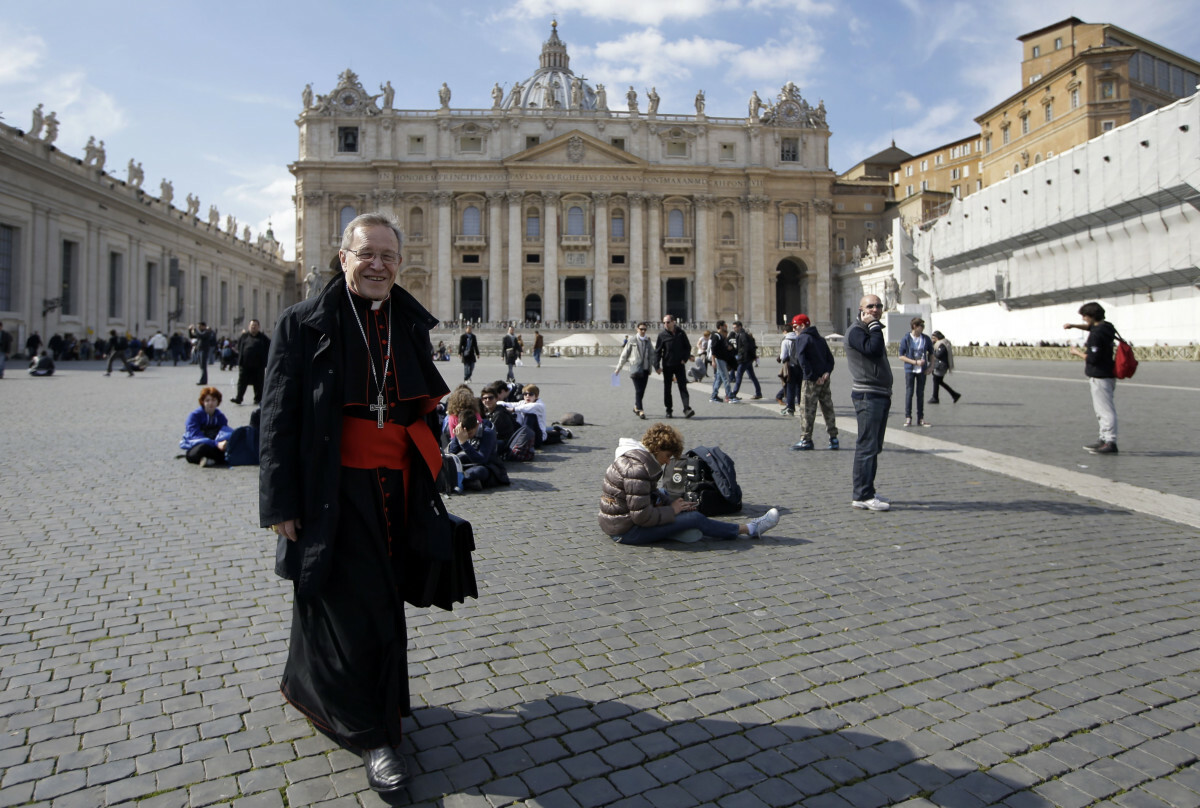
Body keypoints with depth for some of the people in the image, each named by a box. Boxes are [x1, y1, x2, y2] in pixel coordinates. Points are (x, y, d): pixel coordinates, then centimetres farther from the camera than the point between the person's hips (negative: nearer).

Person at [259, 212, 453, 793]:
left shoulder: (411, 323, 11)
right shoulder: (304, 323, -4)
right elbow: (278, 416, -6)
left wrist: (428, 480, 15)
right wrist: (281, 503, -10)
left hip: (397, 488, 6)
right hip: (335, 489, -5)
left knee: (383, 598, 15)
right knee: (352, 606, -1)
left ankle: (306, 686, 40)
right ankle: (370, 733, 15)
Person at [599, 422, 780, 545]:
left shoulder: (635, 456, 7)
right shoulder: (637, 469, -25)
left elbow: (650, 493, 17)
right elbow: (642, 516, -26)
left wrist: (671, 503, 3)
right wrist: (671, 511, -13)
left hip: (615, 522, 10)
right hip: (626, 531, -10)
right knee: (695, 518, -7)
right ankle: (749, 530, 6)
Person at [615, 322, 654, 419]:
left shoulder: (647, 341, 12)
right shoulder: (632, 341, 0)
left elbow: (652, 355, 14)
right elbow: (624, 355, 4)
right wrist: (618, 368, 6)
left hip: (645, 369, 4)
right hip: (635, 369, -4)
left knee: (642, 390, 9)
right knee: (638, 390, -11)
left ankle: (636, 408, 27)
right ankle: (640, 411, -12)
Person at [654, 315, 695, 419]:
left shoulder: (681, 333, 2)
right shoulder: (662, 335, -3)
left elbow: (688, 347, 11)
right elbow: (657, 351, -2)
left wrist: (684, 359, -2)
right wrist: (657, 366, -9)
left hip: (679, 365, 0)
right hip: (667, 365, 0)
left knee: (683, 387, -7)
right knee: (667, 388, 7)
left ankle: (687, 408, -12)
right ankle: (669, 410, 17)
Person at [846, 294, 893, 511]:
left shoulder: (871, 330, 22)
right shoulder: (855, 331, -9)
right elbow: (873, 350, -26)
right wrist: (875, 326, -16)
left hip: (880, 395, 10)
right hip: (867, 395, -10)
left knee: (874, 447, 12)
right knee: (867, 446, -11)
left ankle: (865, 493, 19)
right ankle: (862, 496, -9)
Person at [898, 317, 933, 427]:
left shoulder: (926, 339, 3)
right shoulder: (906, 339, -7)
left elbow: (931, 353, 15)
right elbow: (901, 356, -7)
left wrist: (931, 366, 2)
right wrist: (915, 362, -15)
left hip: (922, 370, 3)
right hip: (910, 370, -3)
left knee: (921, 393, 7)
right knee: (909, 393, -3)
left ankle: (921, 418, 14)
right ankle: (908, 418, 5)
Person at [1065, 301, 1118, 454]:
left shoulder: (1096, 334, -19)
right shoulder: (1107, 326, 9)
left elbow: (1092, 358, -20)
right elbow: (1090, 327, 30)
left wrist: (1077, 353, -4)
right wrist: (1073, 325, 16)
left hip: (1100, 376, -10)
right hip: (1108, 374, 10)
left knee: (1105, 409, -10)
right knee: (1101, 408, 18)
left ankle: (1110, 443, -10)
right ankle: (1104, 439, 25)